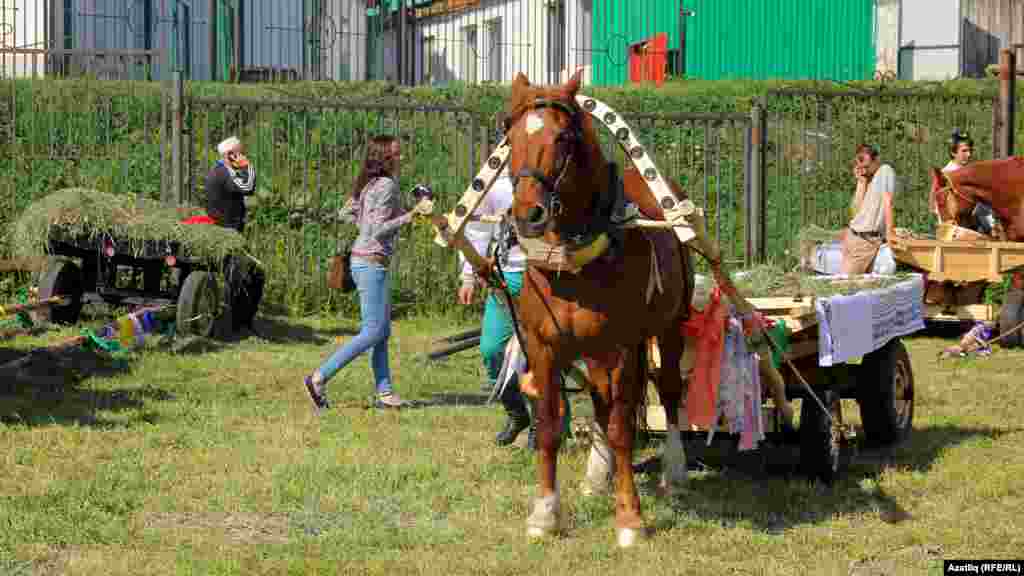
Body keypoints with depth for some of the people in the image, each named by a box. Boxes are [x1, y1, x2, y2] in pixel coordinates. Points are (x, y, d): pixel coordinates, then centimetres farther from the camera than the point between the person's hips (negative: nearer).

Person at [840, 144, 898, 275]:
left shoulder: (885, 171, -6)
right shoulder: (864, 179, 15)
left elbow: (887, 202, -15)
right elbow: (856, 210, 4)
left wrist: (890, 232, -22)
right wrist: (862, 184, -2)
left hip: (867, 239, -7)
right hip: (851, 234, 7)